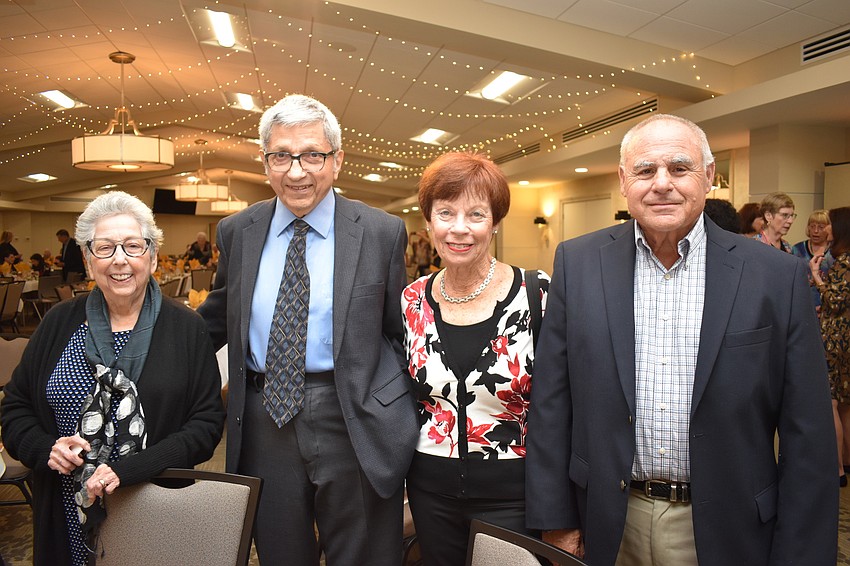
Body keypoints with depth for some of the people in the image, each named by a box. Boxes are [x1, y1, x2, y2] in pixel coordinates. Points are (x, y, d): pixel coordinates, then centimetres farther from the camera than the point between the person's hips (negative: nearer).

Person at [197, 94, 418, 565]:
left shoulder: (382, 233, -5)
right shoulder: (236, 232, 4)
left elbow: (399, 332, 1)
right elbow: (220, 315, 17)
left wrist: (414, 422, 0)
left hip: (355, 424, -2)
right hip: (264, 422, 3)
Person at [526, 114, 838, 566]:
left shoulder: (777, 276, -8)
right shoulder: (578, 263, -6)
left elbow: (807, 438, -4)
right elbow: (551, 403, -3)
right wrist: (555, 518, -2)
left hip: (725, 529, 0)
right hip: (608, 525, 1)